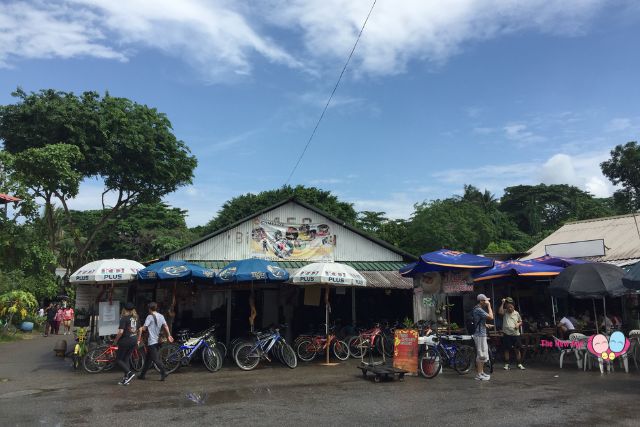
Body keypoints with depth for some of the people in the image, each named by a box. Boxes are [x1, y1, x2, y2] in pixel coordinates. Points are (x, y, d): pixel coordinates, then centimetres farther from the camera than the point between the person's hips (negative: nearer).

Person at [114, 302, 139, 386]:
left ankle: (129, 373, -10)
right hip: (134, 339, 7)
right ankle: (126, 378, 14)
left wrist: (115, 341, -7)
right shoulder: (135, 318, 9)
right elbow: (138, 330, 16)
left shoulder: (124, 318, -13)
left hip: (125, 340, -7)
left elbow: (121, 332, -19)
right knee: (126, 359, 15)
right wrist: (137, 339, 28)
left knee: (118, 359, 4)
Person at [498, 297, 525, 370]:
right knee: (507, 350, 4)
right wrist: (502, 303, -20)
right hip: (507, 334, -2)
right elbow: (499, 312, -22)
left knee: (517, 350, 6)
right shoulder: (505, 312, 0)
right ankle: (506, 364, 12)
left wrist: (518, 324, -7)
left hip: (516, 334, 2)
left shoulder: (516, 313, 8)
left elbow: (521, 322, 16)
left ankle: (519, 364, 15)